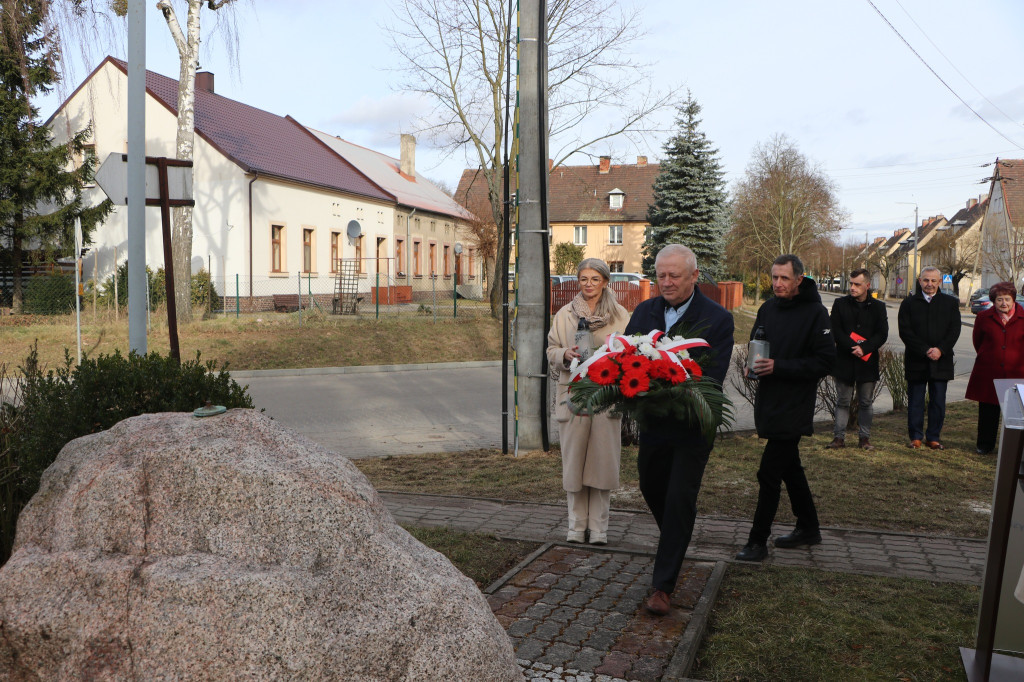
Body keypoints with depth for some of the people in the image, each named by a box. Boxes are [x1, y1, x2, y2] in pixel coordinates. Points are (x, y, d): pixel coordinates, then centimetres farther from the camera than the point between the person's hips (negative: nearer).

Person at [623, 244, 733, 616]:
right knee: (651, 487, 18)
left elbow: (713, 377, -17)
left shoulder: (718, 319, -11)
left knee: (679, 499, -4)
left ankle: (663, 585, 6)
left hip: (693, 425, -5)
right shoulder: (644, 311, 4)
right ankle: (674, 538, 50)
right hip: (652, 421, 5)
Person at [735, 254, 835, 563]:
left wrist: (778, 366, -22)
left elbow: (825, 361, -15)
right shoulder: (767, 309, 10)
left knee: (769, 473, -7)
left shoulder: (814, 313, -11)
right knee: (789, 467, 18)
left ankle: (757, 541, 3)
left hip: (793, 409, -7)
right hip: (768, 404, 7)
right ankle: (808, 528, 34)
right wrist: (755, 361, 0)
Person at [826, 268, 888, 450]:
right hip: (844, 361, 0)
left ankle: (865, 438, 17)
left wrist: (864, 349, -16)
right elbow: (836, 331, -4)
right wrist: (853, 348, -16)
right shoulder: (840, 304, 2)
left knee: (866, 403, 8)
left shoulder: (878, 307, 4)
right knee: (842, 401, 5)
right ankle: (839, 437, 10)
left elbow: (882, 334, -1)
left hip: (868, 362, 1)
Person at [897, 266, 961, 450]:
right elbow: (905, 331, -5)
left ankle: (933, 437, 17)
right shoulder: (908, 303, 3)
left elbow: (954, 330, 2)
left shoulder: (950, 303, 8)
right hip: (916, 361, -1)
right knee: (915, 401, 5)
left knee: (938, 402, 6)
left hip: (941, 361, 1)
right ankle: (916, 436, 15)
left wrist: (940, 350, -13)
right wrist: (925, 350, -15)